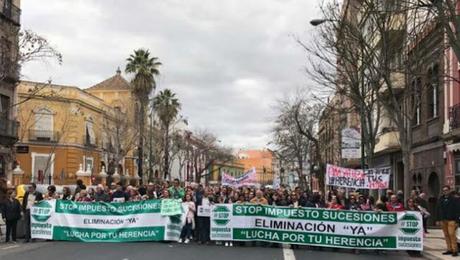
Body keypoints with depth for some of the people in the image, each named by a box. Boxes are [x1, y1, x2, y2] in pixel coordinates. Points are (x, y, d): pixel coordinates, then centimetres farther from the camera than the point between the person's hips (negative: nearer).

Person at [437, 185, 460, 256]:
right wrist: (439, 220, 13)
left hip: (451, 220, -5)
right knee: (446, 235, 5)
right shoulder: (440, 199, 15)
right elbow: (438, 210, 18)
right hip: (443, 220, 6)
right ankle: (449, 249, 10)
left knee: (451, 234, -12)